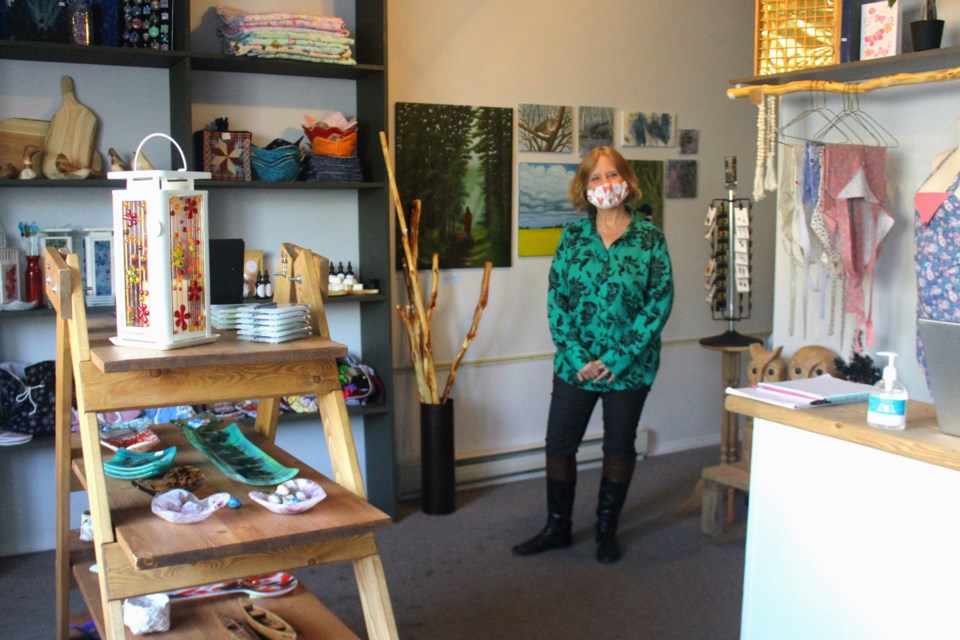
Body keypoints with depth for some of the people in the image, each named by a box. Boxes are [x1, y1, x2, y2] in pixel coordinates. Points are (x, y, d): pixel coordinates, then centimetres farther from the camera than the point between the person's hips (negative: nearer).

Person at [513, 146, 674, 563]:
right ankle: (557, 528, 25)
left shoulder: (650, 238, -5)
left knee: (619, 447, 11)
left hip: (630, 367, -1)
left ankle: (607, 530, 29)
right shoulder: (573, 236, 0)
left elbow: (660, 301, -9)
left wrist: (618, 359, -14)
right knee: (559, 445, 6)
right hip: (575, 364, 2)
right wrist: (577, 357, -12)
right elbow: (556, 299, -2)